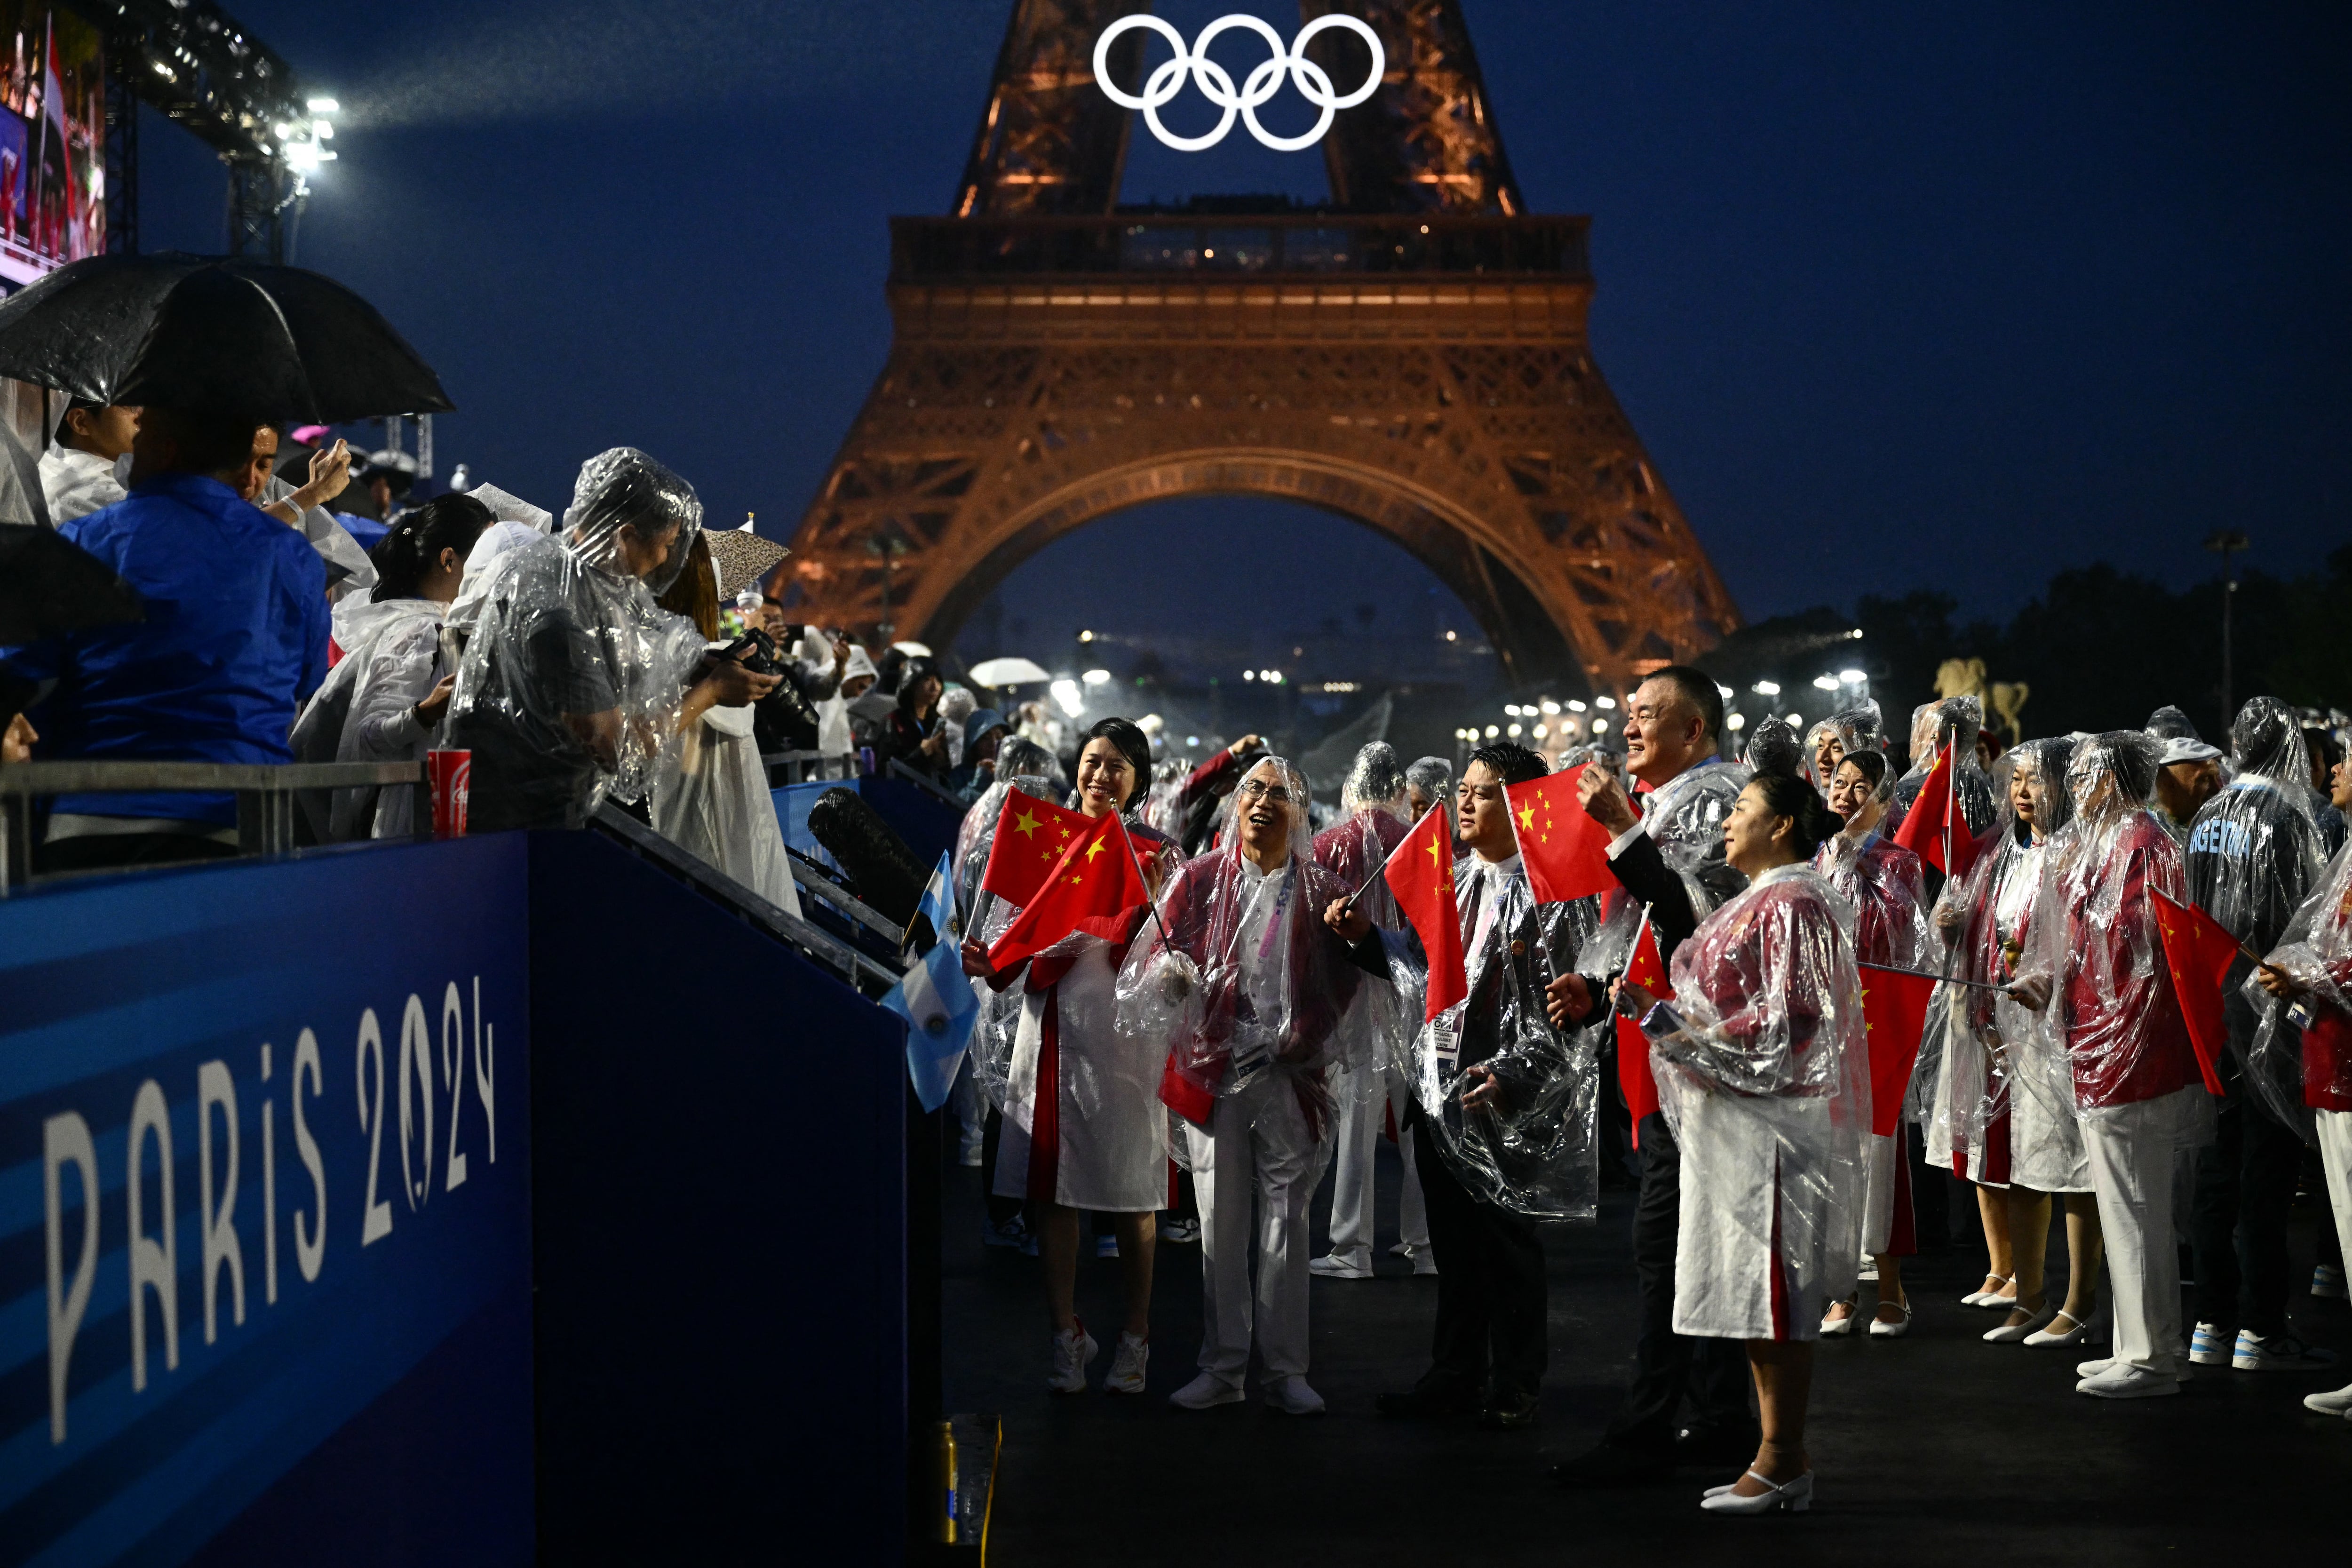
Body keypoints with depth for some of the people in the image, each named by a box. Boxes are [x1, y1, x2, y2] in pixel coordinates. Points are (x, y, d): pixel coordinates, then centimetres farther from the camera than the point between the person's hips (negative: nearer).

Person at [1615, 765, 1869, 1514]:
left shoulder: (1793, 904, -12)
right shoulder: (1755, 903, 19)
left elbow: (1784, 1025, -18)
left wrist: (1675, 1025, -14)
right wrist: (1661, 1012, 8)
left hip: (1771, 1120, -10)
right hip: (1732, 1121, 10)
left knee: (1774, 1295, -6)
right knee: (1756, 1297, 11)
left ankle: (1781, 1465, -1)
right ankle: (1781, 1459, 16)